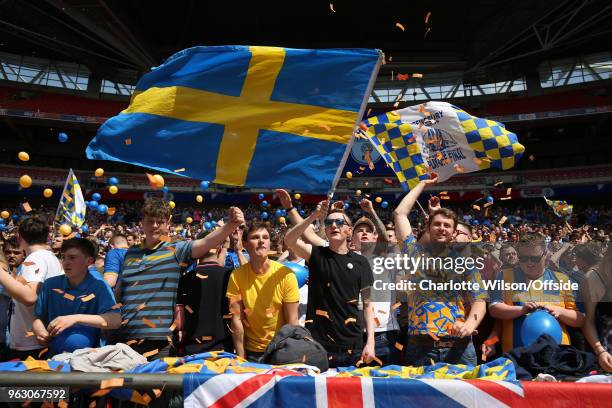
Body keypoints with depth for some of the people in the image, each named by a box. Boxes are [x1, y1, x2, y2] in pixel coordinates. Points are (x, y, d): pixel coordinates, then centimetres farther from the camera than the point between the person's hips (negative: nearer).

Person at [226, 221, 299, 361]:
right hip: (251, 352, 1)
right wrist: (241, 358, -8)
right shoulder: (236, 276, -12)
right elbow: (237, 319, -9)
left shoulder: (286, 275, -15)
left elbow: (292, 321, -11)